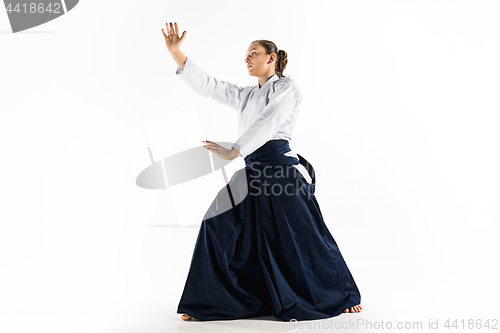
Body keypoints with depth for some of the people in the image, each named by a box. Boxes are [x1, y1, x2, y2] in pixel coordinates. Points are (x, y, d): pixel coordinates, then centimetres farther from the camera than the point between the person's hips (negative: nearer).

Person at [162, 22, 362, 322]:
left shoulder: (287, 87, 1)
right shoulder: (245, 95, 21)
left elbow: (267, 124, -13)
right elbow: (208, 85, 14)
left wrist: (232, 151, -20)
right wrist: (176, 52, 6)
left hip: (281, 169, -7)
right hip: (253, 172, 7)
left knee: (301, 238, -1)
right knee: (219, 225, -4)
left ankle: (344, 295, 20)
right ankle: (210, 303, 5)